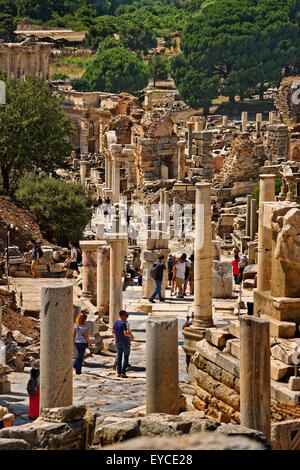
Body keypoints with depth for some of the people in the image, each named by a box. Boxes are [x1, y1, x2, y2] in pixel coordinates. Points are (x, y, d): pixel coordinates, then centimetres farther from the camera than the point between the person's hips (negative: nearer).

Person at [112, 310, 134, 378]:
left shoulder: (115, 322, 4)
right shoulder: (123, 323, -19)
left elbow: (113, 332, 11)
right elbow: (125, 333, -26)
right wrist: (131, 335, -9)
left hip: (118, 342, 7)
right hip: (125, 343, -6)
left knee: (119, 357, 12)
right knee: (126, 357, 3)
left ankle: (118, 372, 12)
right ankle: (123, 372, -1)